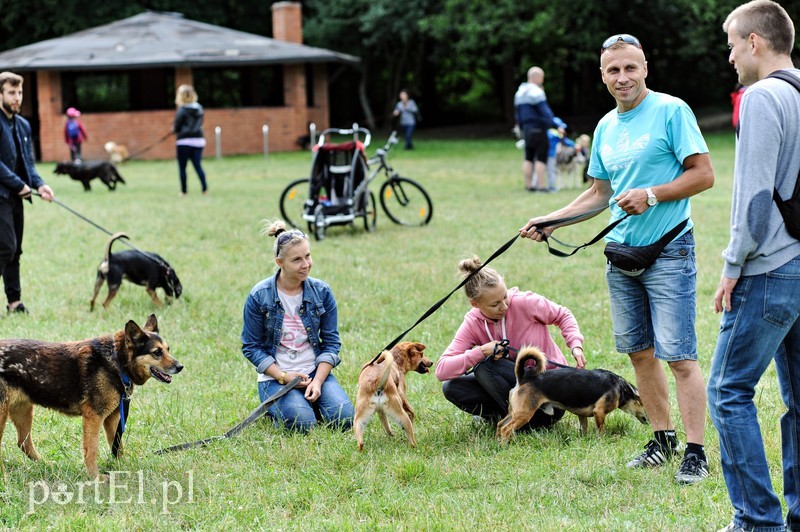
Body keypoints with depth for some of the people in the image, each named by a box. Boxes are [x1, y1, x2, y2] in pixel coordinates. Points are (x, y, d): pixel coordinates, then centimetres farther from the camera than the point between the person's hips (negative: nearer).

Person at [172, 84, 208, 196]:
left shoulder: (182, 110, -12)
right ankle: (205, 188, -8)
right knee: (198, 166, 5)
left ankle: (183, 191, 6)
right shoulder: (199, 108, 7)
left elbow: (176, 127, -12)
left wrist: (174, 129, 9)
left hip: (184, 141, -5)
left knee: (182, 167, 5)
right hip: (198, 140, 5)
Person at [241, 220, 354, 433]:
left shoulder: (321, 292, 0)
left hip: (315, 371, 3)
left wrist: (318, 381, -12)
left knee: (344, 418, -19)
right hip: (275, 376, -3)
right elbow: (251, 347, -4)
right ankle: (274, 406, 7)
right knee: (302, 422, -28)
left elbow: (331, 342, 2)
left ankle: (309, 398, 12)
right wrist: (283, 377, -15)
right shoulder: (259, 296, -9)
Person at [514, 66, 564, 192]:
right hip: (538, 129, -8)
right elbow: (545, 111, -20)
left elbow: (517, 113, 19)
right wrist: (556, 126, -20)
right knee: (541, 158, -6)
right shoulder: (536, 92, -14)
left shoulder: (519, 92, 14)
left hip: (526, 129, 8)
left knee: (529, 158, 11)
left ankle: (528, 185, 11)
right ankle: (542, 185, -10)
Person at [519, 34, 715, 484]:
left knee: (679, 355, -9)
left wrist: (652, 195, -19)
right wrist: (552, 221, 10)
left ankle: (696, 452, -5)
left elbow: (704, 174, -11)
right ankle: (664, 439, 23)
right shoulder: (606, 127, 13)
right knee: (640, 351, 12)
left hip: (669, 251, -7)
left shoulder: (671, 111, -8)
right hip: (622, 253, 7)